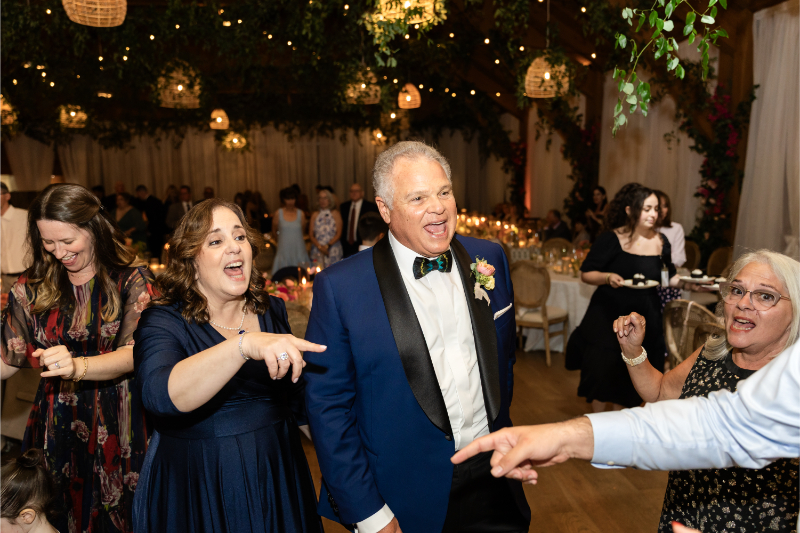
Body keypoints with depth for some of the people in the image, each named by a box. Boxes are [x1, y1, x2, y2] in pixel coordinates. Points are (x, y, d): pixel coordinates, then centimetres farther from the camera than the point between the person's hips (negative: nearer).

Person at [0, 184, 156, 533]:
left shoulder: (131, 279, -8)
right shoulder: (32, 287, 3)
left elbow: (136, 354, -16)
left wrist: (78, 366, -30)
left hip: (118, 425, -3)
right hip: (57, 424, 3)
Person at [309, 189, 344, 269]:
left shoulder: (335, 214, 4)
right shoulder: (315, 215, 10)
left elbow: (338, 234, -1)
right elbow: (311, 235, 7)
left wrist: (327, 246, -11)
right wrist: (319, 246, -8)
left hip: (332, 250, -2)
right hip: (317, 250, 2)